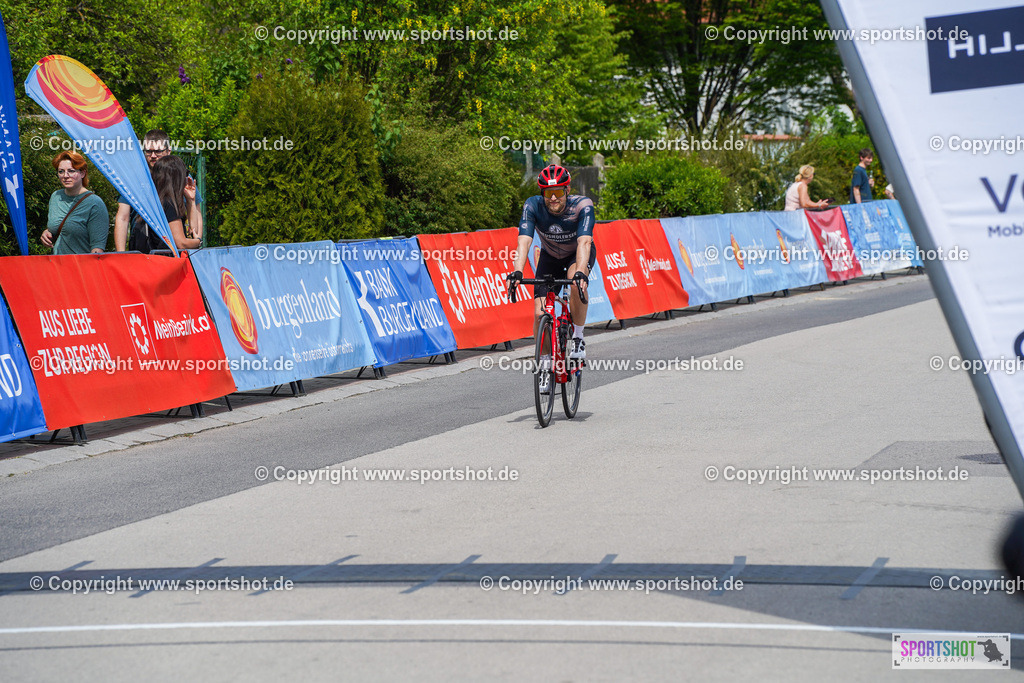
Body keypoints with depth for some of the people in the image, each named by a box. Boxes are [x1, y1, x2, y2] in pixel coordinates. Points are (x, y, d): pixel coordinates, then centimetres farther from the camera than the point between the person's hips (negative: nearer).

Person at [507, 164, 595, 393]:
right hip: (550, 257, 2)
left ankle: (578, 337, -17)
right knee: (540, 313, -12)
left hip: (579, 254, -2)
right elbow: (524, 240, -37)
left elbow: (584, 241, -44)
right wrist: (517, 272, -53)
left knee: (576, 281, -37)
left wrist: (580, 273, -60)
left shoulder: (582, 206, -32)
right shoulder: (533, 206, -28)